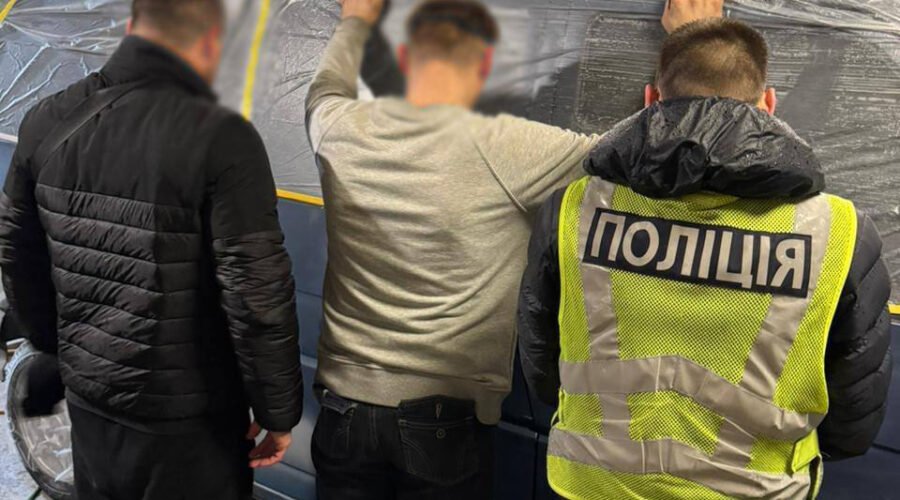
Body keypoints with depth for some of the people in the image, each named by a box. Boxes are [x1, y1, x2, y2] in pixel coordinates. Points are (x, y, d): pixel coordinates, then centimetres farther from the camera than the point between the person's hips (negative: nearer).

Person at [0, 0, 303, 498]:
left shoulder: (48, 121, -2)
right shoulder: (220, 137, -21)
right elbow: (257, 295, -20)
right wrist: (279, 412, -7)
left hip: (88, 402, 6)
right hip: (187, 422, -5)